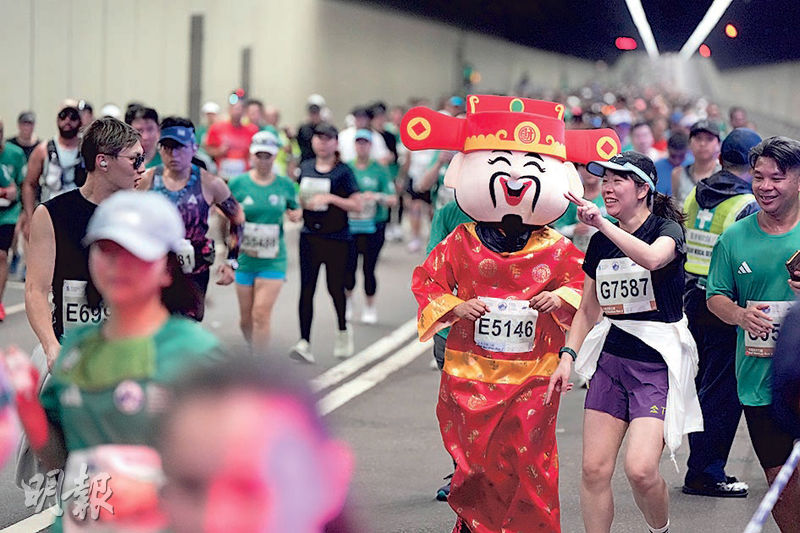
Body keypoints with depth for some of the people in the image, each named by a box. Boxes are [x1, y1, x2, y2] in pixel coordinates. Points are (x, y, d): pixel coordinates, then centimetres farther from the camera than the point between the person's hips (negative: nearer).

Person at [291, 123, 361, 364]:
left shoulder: (343, 171, -6)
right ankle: (304, 342, -9)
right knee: (306, 289, -6)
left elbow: (357, 205, -10)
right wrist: (299, 202, 0)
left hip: (337, 238, -3)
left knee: (335, 288, 7)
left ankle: (343, 330, 35)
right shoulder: (305, 168, 7)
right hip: (310, 236, 3)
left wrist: (330, 198, -19)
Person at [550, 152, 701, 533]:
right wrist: (568, 355, 6)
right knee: (594, 469, -3)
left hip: (658, 361, -5)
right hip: (611, 358, 6)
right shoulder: (600, 243, 11)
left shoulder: (668, 229, -5)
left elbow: (651, 258, -30)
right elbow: (588, 309, 18)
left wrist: (602, 223, -36)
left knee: (640, 469, -17)